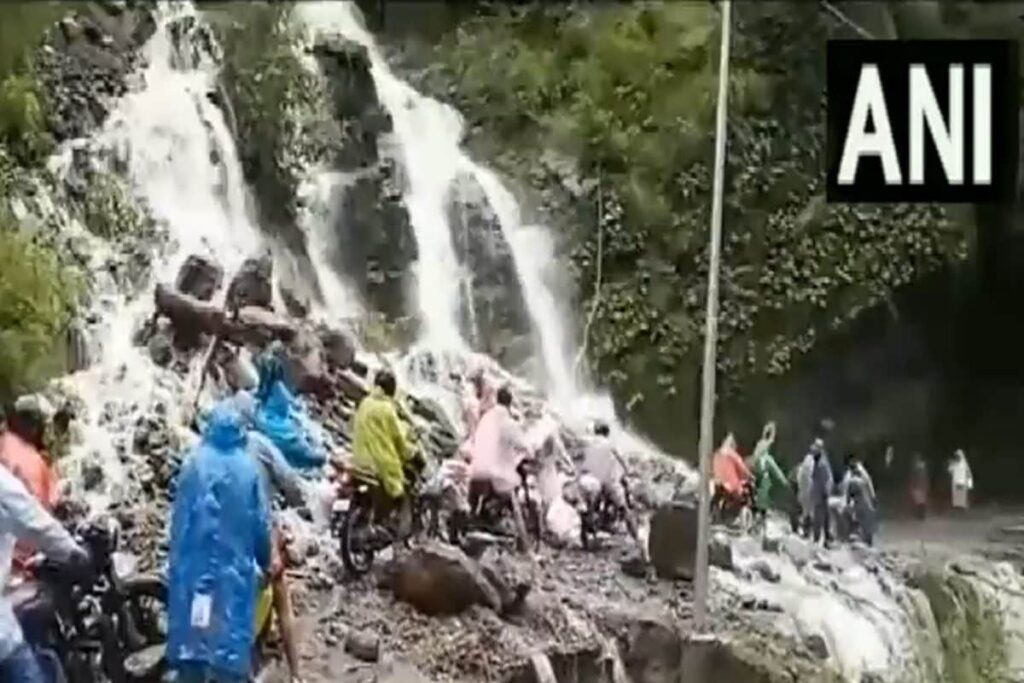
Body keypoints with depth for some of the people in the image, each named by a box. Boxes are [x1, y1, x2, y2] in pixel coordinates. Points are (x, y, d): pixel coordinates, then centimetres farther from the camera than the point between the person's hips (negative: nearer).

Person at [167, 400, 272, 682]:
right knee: (231, 644, 2)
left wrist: (176, 562, 10)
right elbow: (261, 522, 1)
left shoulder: (194, 463, -5)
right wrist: (265, 562, 16)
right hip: (234, 568, -1)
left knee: (190, 635, 8)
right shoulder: (249, 468, -4)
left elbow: (179, 518, -1)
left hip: (195, 565, 1)